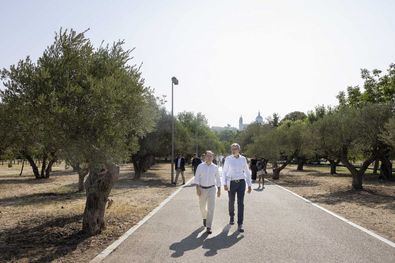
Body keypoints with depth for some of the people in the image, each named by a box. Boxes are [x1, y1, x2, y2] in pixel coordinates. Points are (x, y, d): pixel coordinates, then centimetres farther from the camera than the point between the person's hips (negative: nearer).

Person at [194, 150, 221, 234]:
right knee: (202, 207, 16)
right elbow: (197, 178, -7)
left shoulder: (215, 167, -1)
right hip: (202, 189, 1)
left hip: (212, 189, 0)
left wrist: (219, 190, 8)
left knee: (211, 208, -10)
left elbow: (218, 179, 8)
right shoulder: (200, 166, -5)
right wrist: (197, 188, -17)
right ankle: (204, 218, 48)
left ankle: (208, 227, -3)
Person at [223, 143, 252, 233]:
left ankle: (240, 224, 0)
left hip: (241, 182, 0)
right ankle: (231, 217, 43)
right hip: (231, 183, 0)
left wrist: (249, 185, 5)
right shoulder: (228, 159, -4)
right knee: (231, 202, 14)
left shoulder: (243, 159, 0)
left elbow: (247, 172, 7)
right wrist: (225, 184, -4)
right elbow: (225, 172, 3)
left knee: (241, 203, -6)